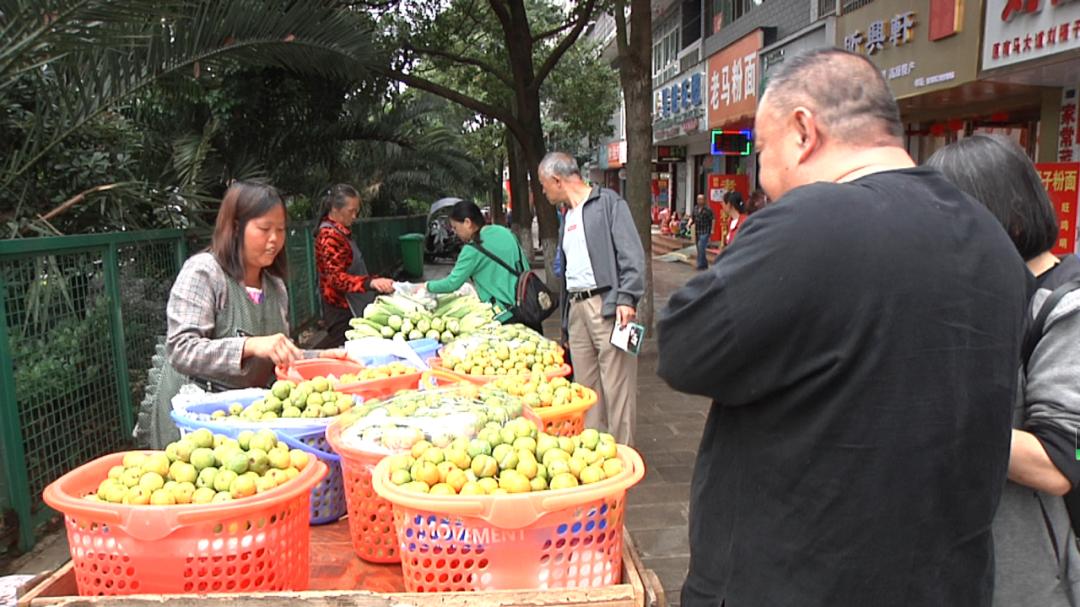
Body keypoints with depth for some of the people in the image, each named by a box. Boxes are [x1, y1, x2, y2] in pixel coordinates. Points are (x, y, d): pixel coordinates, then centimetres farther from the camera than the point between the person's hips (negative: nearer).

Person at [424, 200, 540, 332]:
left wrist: (427, 286, 10)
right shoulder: (506, 232, 9)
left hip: (505, 315, -7)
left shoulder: (473, 250, -11)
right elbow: (525, 268, 13)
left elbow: (453, 283, -7)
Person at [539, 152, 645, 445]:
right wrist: (567, 310, 21)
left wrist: (627, 298, -22)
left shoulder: (608, 202, -2)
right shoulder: (567, 215, 23)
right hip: (576, 308, 8)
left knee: (616, 386, -6)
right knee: (585, 385, 10)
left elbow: (632, 254, -12)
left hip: (607, 304, -8)